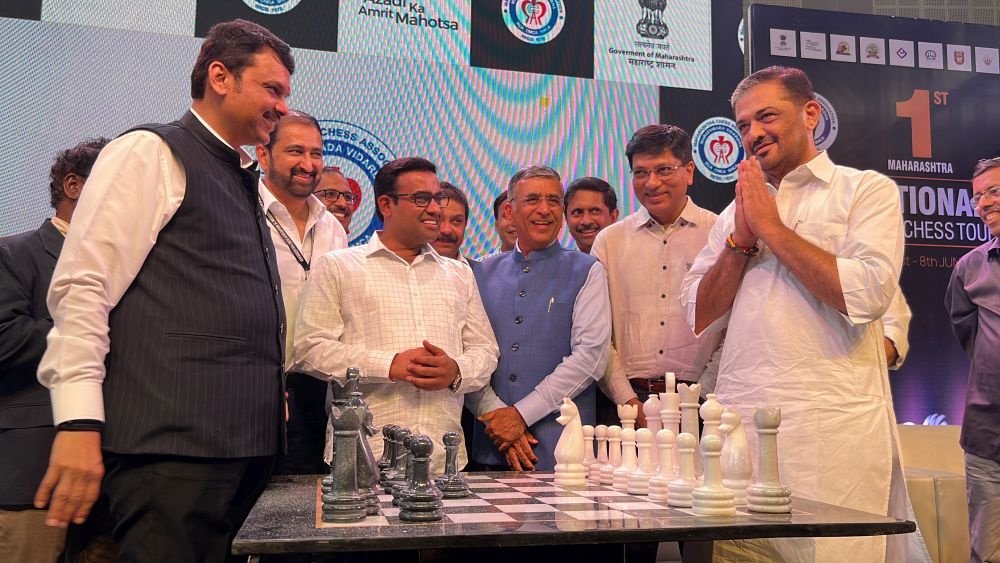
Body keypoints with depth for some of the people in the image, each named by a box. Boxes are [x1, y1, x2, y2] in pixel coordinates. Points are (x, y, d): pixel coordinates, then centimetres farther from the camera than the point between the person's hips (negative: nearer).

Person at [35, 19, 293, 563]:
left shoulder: (244, 180, 21)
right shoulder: (150, 153, -3)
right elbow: (83, 286, -11)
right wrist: (79, 423, -17)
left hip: (248, 440, 8)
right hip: (173, 444, -8)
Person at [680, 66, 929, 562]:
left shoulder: (867, 190, 4)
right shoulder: (734, 213, 17)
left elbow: (867, 295, -13)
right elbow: (700, 317, 10)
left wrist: (770, 227, -6)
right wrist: (741, 239, -2)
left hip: (834, 428, -4)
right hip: (738, 424, 4)